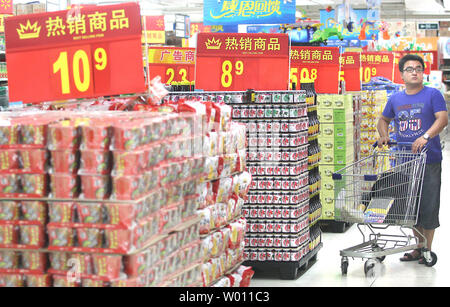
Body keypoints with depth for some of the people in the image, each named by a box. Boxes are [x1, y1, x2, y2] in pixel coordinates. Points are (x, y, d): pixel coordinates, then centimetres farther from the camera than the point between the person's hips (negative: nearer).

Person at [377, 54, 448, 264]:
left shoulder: (432, 95, -2)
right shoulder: (395, 99, 11)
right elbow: (384, 119, 26)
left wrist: (425, 137, -28)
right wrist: (384, 136, 6)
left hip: (429, 160, -5)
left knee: (428, 205, -2)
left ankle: (428, 250, 8)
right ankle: (419, 248, 22)